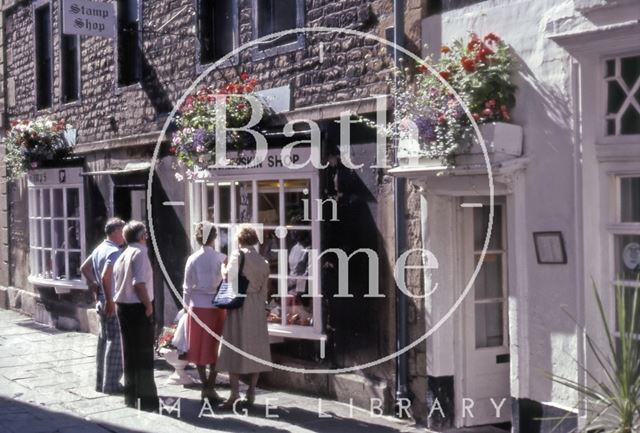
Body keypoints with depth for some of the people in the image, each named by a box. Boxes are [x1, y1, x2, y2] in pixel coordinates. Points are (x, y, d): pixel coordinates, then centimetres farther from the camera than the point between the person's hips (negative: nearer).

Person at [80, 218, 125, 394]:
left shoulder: (100, 249, 11)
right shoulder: (114, 252, -18)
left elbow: (84, 268, 21)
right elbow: (105, 277, -29)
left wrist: (94, 287, 18)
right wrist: (110, 301, -23)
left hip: (102, 302, 9)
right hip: (113, 304, -9)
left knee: (104, 341, 15)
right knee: (115, 343, -3)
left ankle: (101, 382, 22)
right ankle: (111, 384, 1)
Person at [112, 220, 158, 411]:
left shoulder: (123, 255, 14)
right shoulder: (140, 253, -13)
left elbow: (116, 281, 13)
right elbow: (139, 283, -22)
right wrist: (148, 305, -16)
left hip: (122, 306, 8)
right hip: (138, 308, -8)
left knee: (129, 352, 15)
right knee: (144, 354, -3)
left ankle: (131, 396, 23)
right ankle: (146, 399, 0)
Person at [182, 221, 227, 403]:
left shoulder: (193, 259, -3)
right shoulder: (220, 258, -6)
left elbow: (187, 286, 1)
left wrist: (187, 305, 12)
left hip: (197, 306, 1)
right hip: (216, 306, -1)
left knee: (199, 348, 10)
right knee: (215, 347, 8)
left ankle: (205, 386, 14)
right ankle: (210, 387, 5)